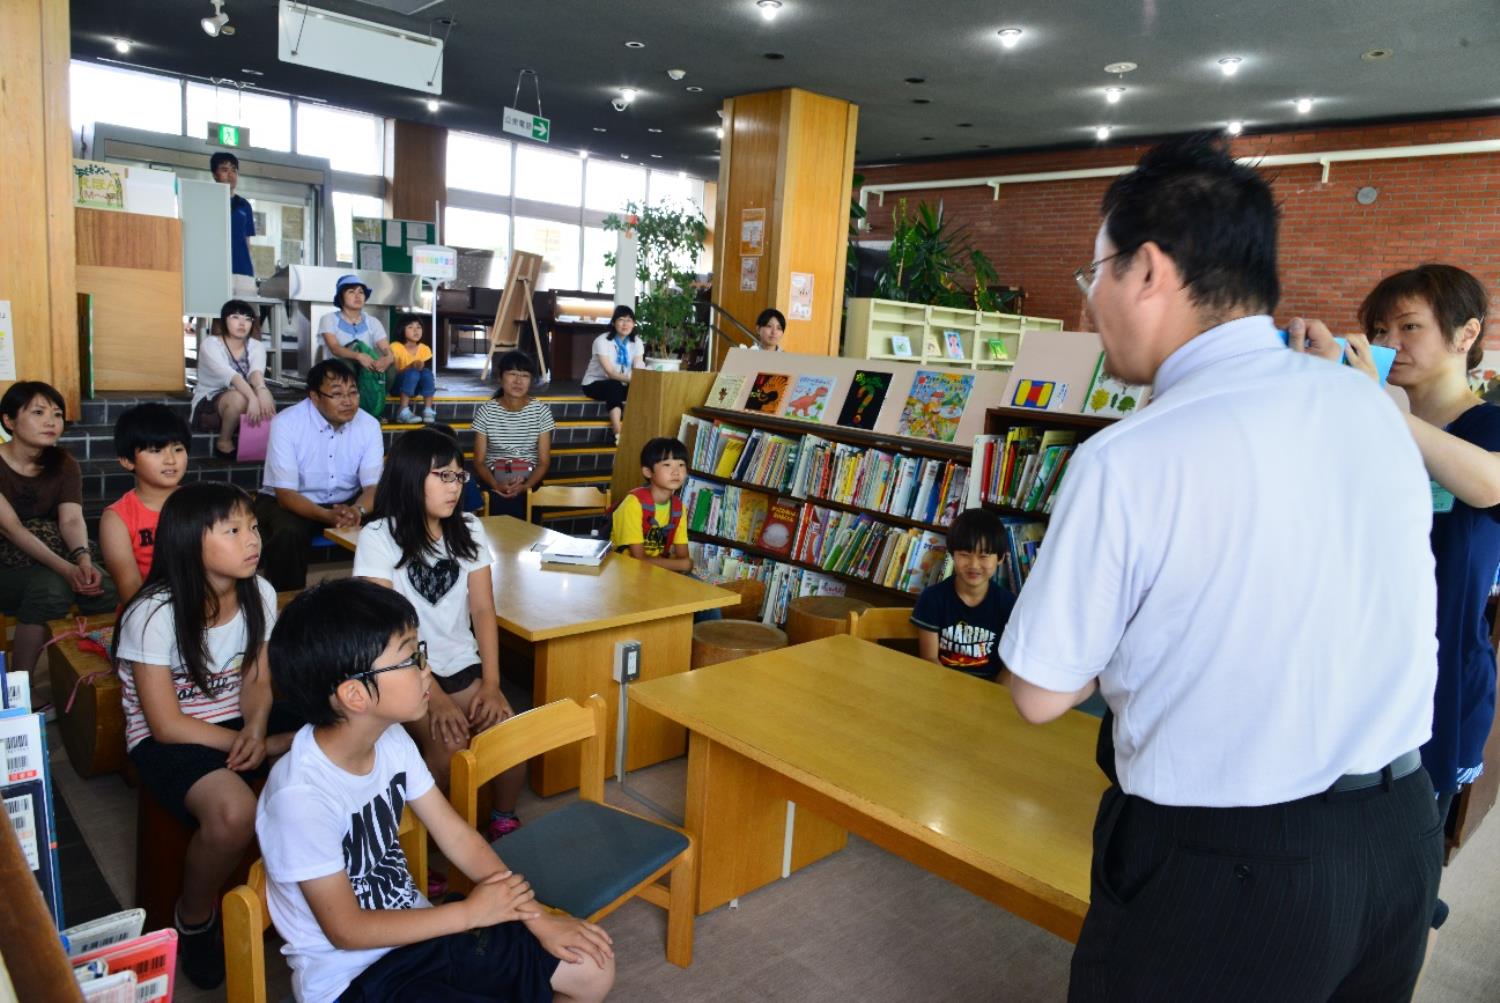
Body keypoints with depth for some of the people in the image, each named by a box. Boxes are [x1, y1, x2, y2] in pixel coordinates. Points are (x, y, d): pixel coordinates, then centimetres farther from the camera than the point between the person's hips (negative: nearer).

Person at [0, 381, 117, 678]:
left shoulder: (64, 465, 4)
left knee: (105, 586, -27)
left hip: (56, 554, 4)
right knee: (52, 587, -36)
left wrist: (83, 559, -34)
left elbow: (72, 519, -11)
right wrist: (65, 568, -36)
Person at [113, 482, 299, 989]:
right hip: (167, 740, -5)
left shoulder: (259, 594, -5)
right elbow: (168, 724, -18)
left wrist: (256, 729, -21)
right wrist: (266, 747, -20)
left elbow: (257, 681, 2)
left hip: (239, 722, 5)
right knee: (234, 813, -35)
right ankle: (194, 921, -1)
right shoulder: (153, 614, -21)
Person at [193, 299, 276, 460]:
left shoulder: (256, 346, -3)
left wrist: (261, 390, -50)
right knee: (239, 398, -36)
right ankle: (224, 441, -12)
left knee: (265, 400, -29)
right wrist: (252, 397, -52)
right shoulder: (210, 344, -15)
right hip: (208, 406, -4)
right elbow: (229, 374, -34)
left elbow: (256, 371, -26)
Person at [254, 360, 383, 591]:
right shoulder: (286, 423, -20)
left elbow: (373, 485, -12)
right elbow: (285, 493, -22)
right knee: (288, 533, -34)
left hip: (347, 503, 3)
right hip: (288, 502, -3)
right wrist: (327, 516, -40)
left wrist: (357, 510, -36)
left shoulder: (369, 425, -10)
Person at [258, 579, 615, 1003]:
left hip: (418, 931, 7)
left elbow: (457, 836, 1)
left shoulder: (393, 742, -7)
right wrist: (471, 912, -14)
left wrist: (538, 917, -6)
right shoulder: (301, 794, -28)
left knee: (593, 969, 4)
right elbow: (346, 930, -20)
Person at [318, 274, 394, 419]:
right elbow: (335, 348, -18)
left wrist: (387, 359, -34)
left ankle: (370, 412, -23)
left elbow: (389, 352, -8)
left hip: (366, 375, 2)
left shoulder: (373, 323, 7)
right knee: (357, 347, -28)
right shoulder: (329, 320, 0)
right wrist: (358, 356, -38)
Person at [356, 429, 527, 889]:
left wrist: (491, 684, -12)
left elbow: (483, 610, 1)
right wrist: (436, 698, -23)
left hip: (462, 666, 4)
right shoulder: (379, 538, -9)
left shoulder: (468, 532, 5)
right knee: (448, 744, -27)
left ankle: (504, 822, 6)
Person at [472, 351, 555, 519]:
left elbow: (544, 461, 1)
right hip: (495, 480, 1)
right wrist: (496, 485, -18)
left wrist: (525, 486, -17)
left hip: (529, 482, 0)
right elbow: (479, 461, 1)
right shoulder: (486, 411, 2)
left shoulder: (541, 410, 2)